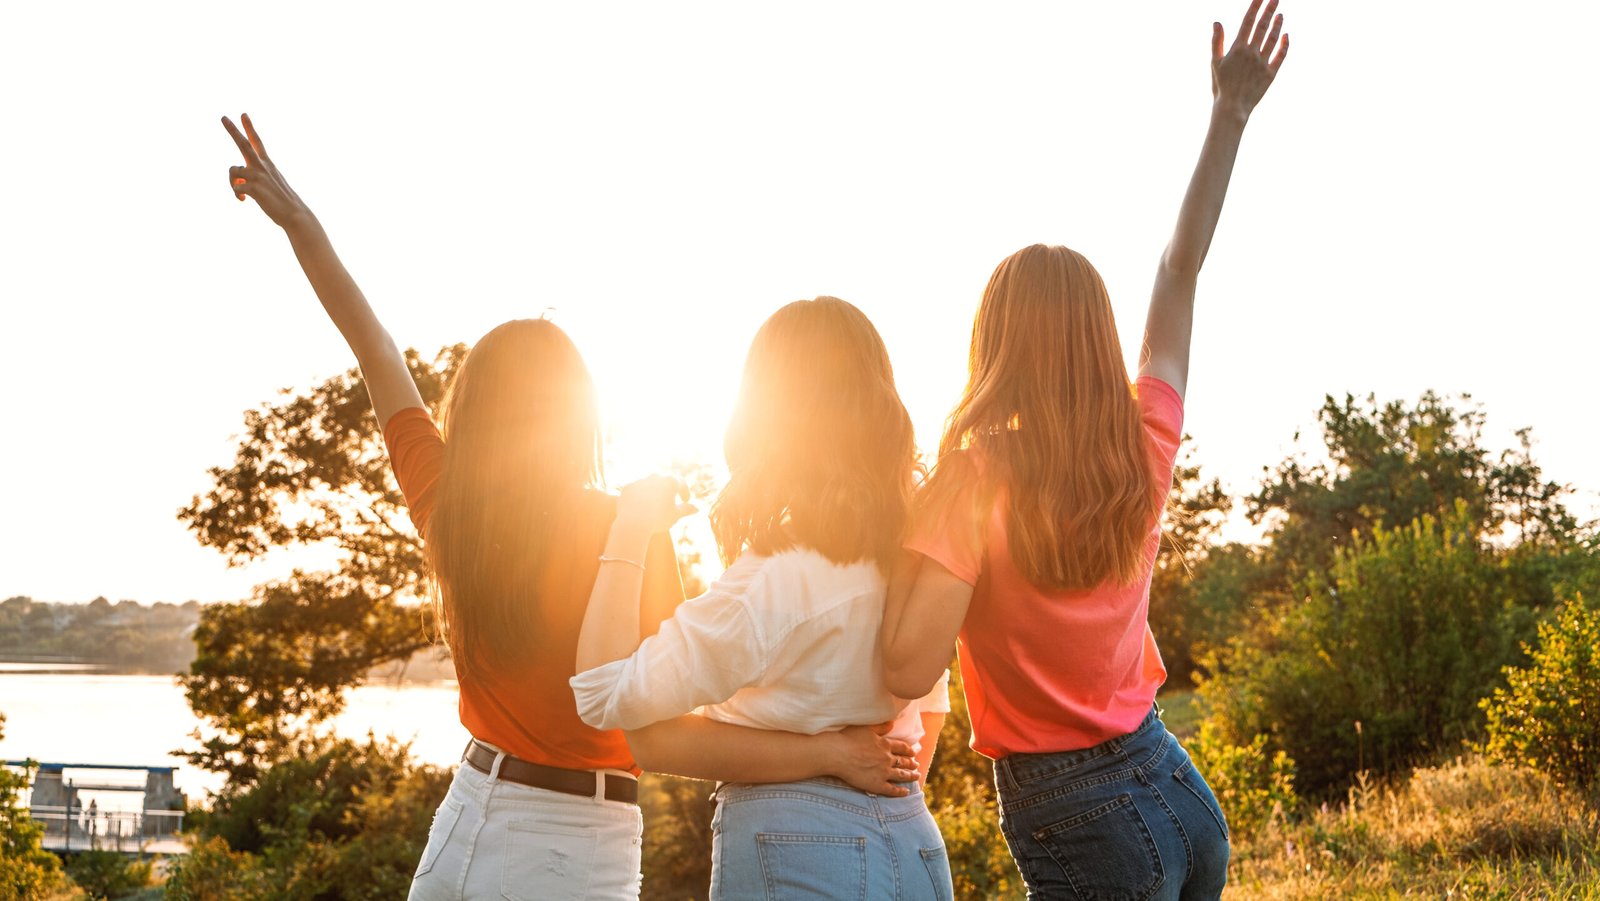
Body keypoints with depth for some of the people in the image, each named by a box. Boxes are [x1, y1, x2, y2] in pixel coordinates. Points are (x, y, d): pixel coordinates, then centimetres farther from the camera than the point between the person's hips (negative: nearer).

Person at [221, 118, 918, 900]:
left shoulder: (446, 506, -3)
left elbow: (377, 355, 9)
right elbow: (654, 739, -21)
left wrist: (298, 222, 21)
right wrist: (832, 753, -19)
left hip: (464, 823, 5)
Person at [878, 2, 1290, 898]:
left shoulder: (977, 478, -18)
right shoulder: (1141, 454, -2)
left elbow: (910, 668, -25)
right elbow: (1180, 272, 9)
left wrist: (929, 516, -11)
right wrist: (1229, 116, 18)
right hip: (1180, 791, 6)